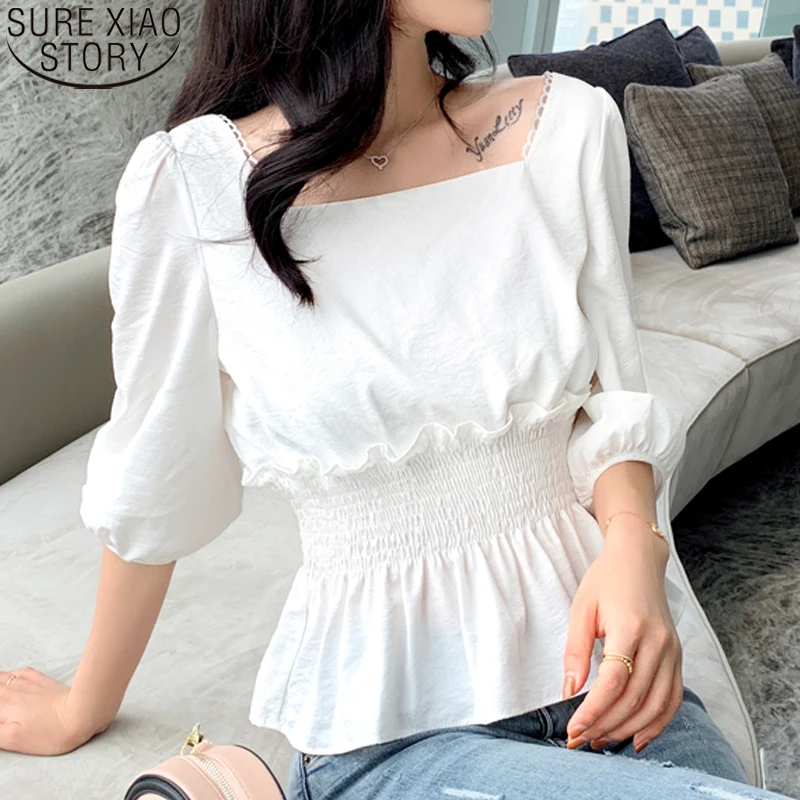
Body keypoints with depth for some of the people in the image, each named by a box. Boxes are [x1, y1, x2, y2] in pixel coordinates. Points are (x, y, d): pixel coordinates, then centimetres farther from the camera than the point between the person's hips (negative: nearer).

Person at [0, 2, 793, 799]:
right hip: (390, 727, -2)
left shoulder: (569, 125, -3)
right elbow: (152, 488, 0)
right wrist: (82, 712, 13)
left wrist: (632, 541, -17)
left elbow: (611, 399, 5)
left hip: (598, 656, 3)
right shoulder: (193, 181, -11)